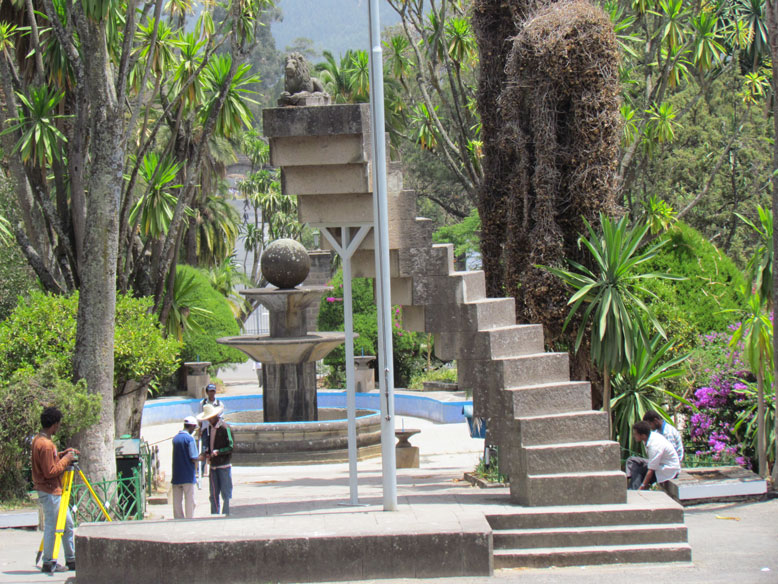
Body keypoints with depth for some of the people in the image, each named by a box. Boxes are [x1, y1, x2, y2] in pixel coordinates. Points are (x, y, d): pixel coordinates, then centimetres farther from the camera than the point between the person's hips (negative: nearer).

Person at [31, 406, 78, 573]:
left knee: (68, 524, 15)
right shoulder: (45, 445, -22)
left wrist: (63, 454, 11)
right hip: (50, 492, -10)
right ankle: (48, 563, 5)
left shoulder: (38, 439, 9)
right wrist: (66, 460, -14)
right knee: (52, 527, -3)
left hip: (55, 491, 10)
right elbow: (50, 472, -23)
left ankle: (71, 560, 21)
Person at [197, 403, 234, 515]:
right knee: (213, 494, 8)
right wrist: (206, 453, 6)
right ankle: (214, 515, 13)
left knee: (226, 493, -3)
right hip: (213, 465, 7)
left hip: (224, 465, -7)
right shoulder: (209, 428, 13)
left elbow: (231, 447, -11)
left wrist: (218, 452, -19)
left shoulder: (225, 428, -9)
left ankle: (226, 514, 2)